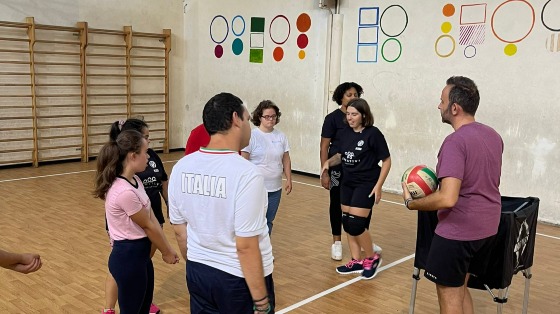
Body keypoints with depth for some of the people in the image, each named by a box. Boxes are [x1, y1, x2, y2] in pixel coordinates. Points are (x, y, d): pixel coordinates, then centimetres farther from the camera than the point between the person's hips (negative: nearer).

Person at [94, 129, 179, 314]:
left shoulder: (134, 180, 2)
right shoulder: (124, 192, -28)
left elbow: (152, 218, 3)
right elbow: (148, 226, -15)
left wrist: (168, 248, 2)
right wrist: (166, 252, -2)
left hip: (140, 254, 9)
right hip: (128, 257, -9)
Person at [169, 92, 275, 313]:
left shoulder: (181, 168, -4)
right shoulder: (246, 174, -23)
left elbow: (179, 230, 5)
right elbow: (246, 246, -23)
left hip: (198, 274, 6)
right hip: (241, 279, -5)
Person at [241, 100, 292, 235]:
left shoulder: (281, 136, 7)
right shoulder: (251, 135, -10)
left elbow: (286, 160, 12)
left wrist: (289, 179, 8)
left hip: (275, 188, 5)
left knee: (269, 221, 15)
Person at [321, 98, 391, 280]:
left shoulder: (373, 134, -14)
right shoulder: (345, 133, 3)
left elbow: (386, 161, -10)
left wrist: (378, 186, -14)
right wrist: (329, 162, -4)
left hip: (366, 185, -7)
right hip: (347, 184, 7)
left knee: (356, 224, -11)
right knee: (347, 223, 9)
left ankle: (372, 258, 12)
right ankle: (357, 262, 23)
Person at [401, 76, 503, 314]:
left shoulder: (455, 142, -22)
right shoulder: (493, 135, 6)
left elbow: (447, 199, -30)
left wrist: (411, 203, -15)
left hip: (457, 231, -9)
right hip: (487, 227, 9)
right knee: (459, 289, 22)